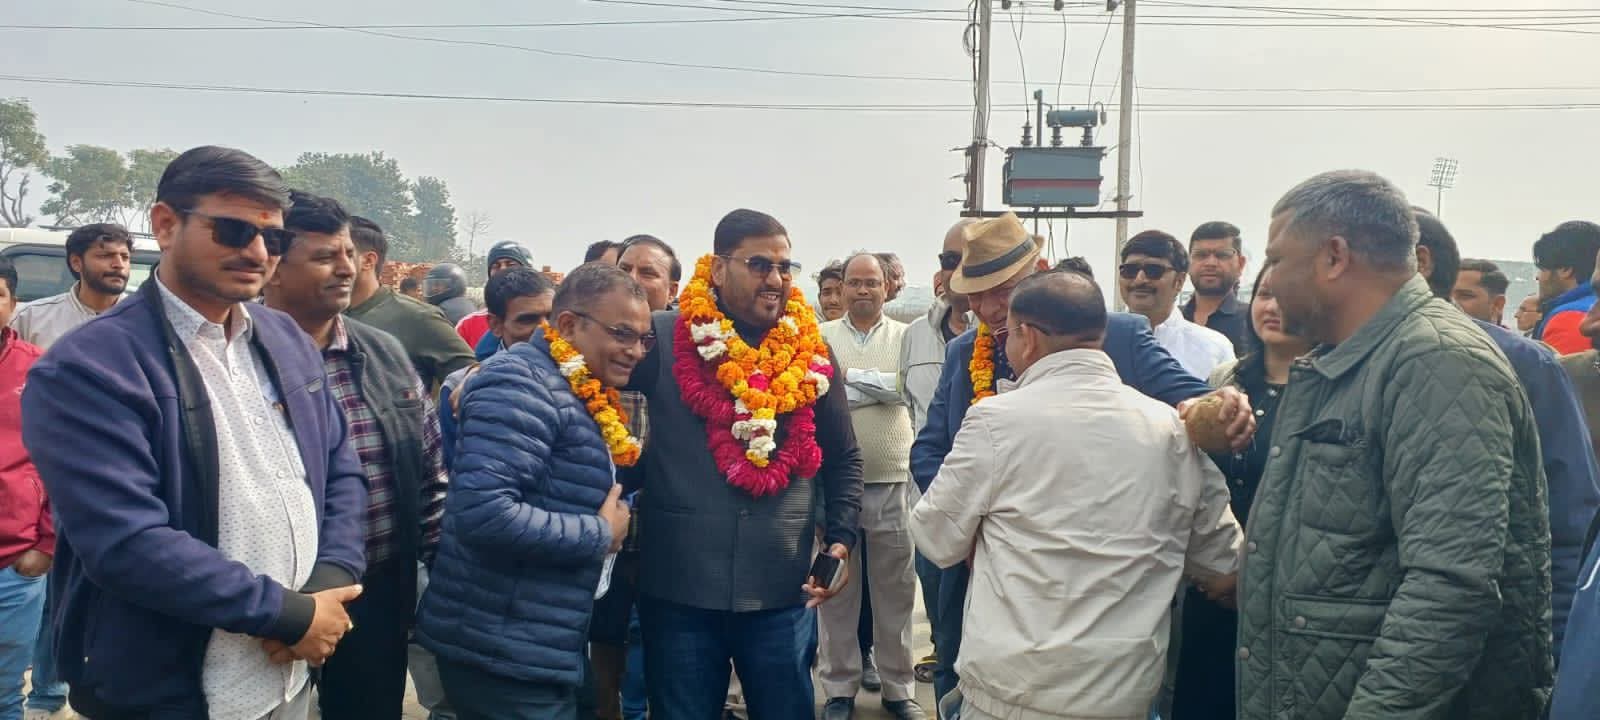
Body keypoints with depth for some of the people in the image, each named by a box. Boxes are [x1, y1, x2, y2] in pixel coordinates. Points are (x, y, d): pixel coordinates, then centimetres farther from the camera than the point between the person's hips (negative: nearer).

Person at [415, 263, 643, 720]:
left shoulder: (584, 395, 10)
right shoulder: (522, 386, -19)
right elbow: (483, 513, -30)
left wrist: (616, 516, 4)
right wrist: (600, 534, -20)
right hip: (503, 655, -9)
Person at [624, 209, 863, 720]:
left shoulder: (812, 354, 4)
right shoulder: (664, 339, -4)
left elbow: (843, 460, 11)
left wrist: (841, 540, 2)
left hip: (781, 590, 2)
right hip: (679, 588, -2)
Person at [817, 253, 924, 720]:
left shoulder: (904, 336, 6)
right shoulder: (821, 336, 3)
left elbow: (911, 387, -12)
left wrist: (850, 376, -10)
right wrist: (880, 387, -12)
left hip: (893, 481, 1)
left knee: (895, 590, 9)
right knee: (837, 589, 8)